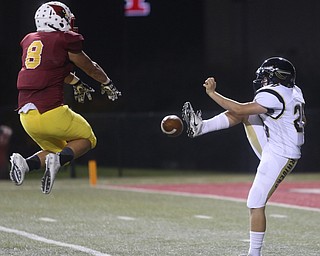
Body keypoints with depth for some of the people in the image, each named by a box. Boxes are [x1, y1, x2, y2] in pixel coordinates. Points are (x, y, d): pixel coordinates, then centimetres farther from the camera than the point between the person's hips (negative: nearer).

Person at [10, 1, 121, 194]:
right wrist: (107, 83, 32)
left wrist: (76, 83, 42)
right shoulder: (65, 41, -3)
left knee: (57, 150, 27)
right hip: (50, 112, -6)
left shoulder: (29, 41, 14)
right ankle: (58, 160, -11)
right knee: (87, 139, 19)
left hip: (27, 116, 6)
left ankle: (25, 163, -2)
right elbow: (90, 68, 13)